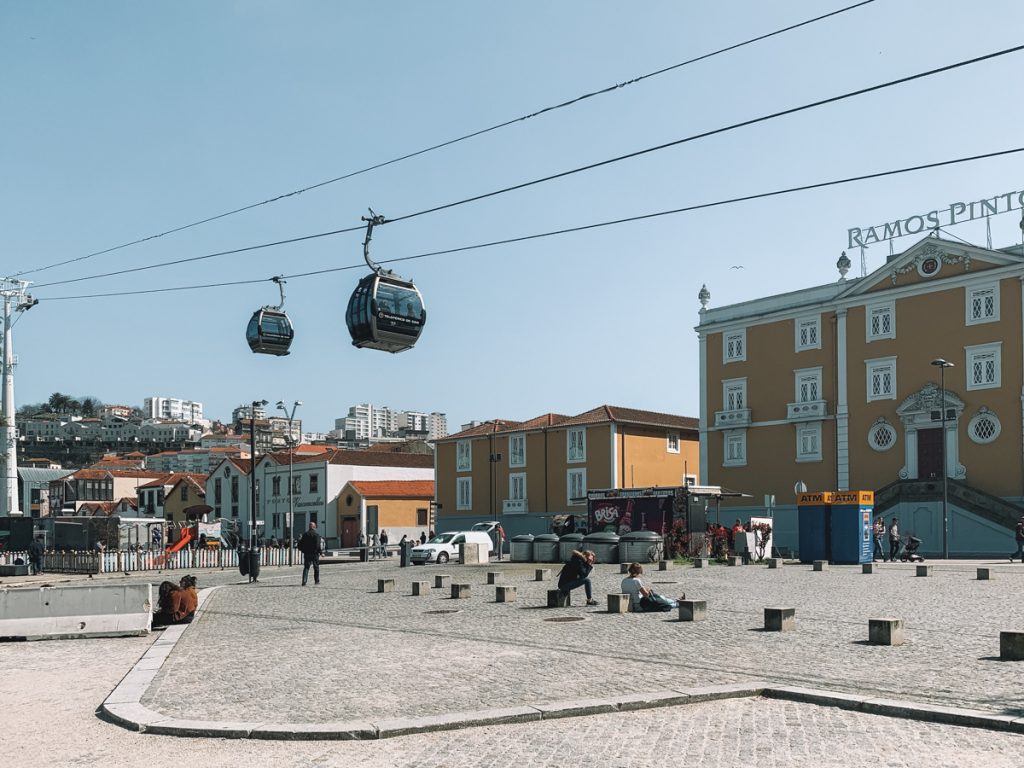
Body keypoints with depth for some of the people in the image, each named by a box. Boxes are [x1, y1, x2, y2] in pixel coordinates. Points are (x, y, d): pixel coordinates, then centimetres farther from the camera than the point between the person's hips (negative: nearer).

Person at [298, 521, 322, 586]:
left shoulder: (305, 534, 5)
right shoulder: (316, 535, -9)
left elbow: (300, 544, 5)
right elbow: (318, 545, -16)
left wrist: (303, 550, 18)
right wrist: (320, 552, -9)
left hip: (306, 554, 3)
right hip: (315, 553, -3)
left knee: (306, 567, 3)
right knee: (316, 568, 11)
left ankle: (304, 581, -9)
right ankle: (316, 581, 17)